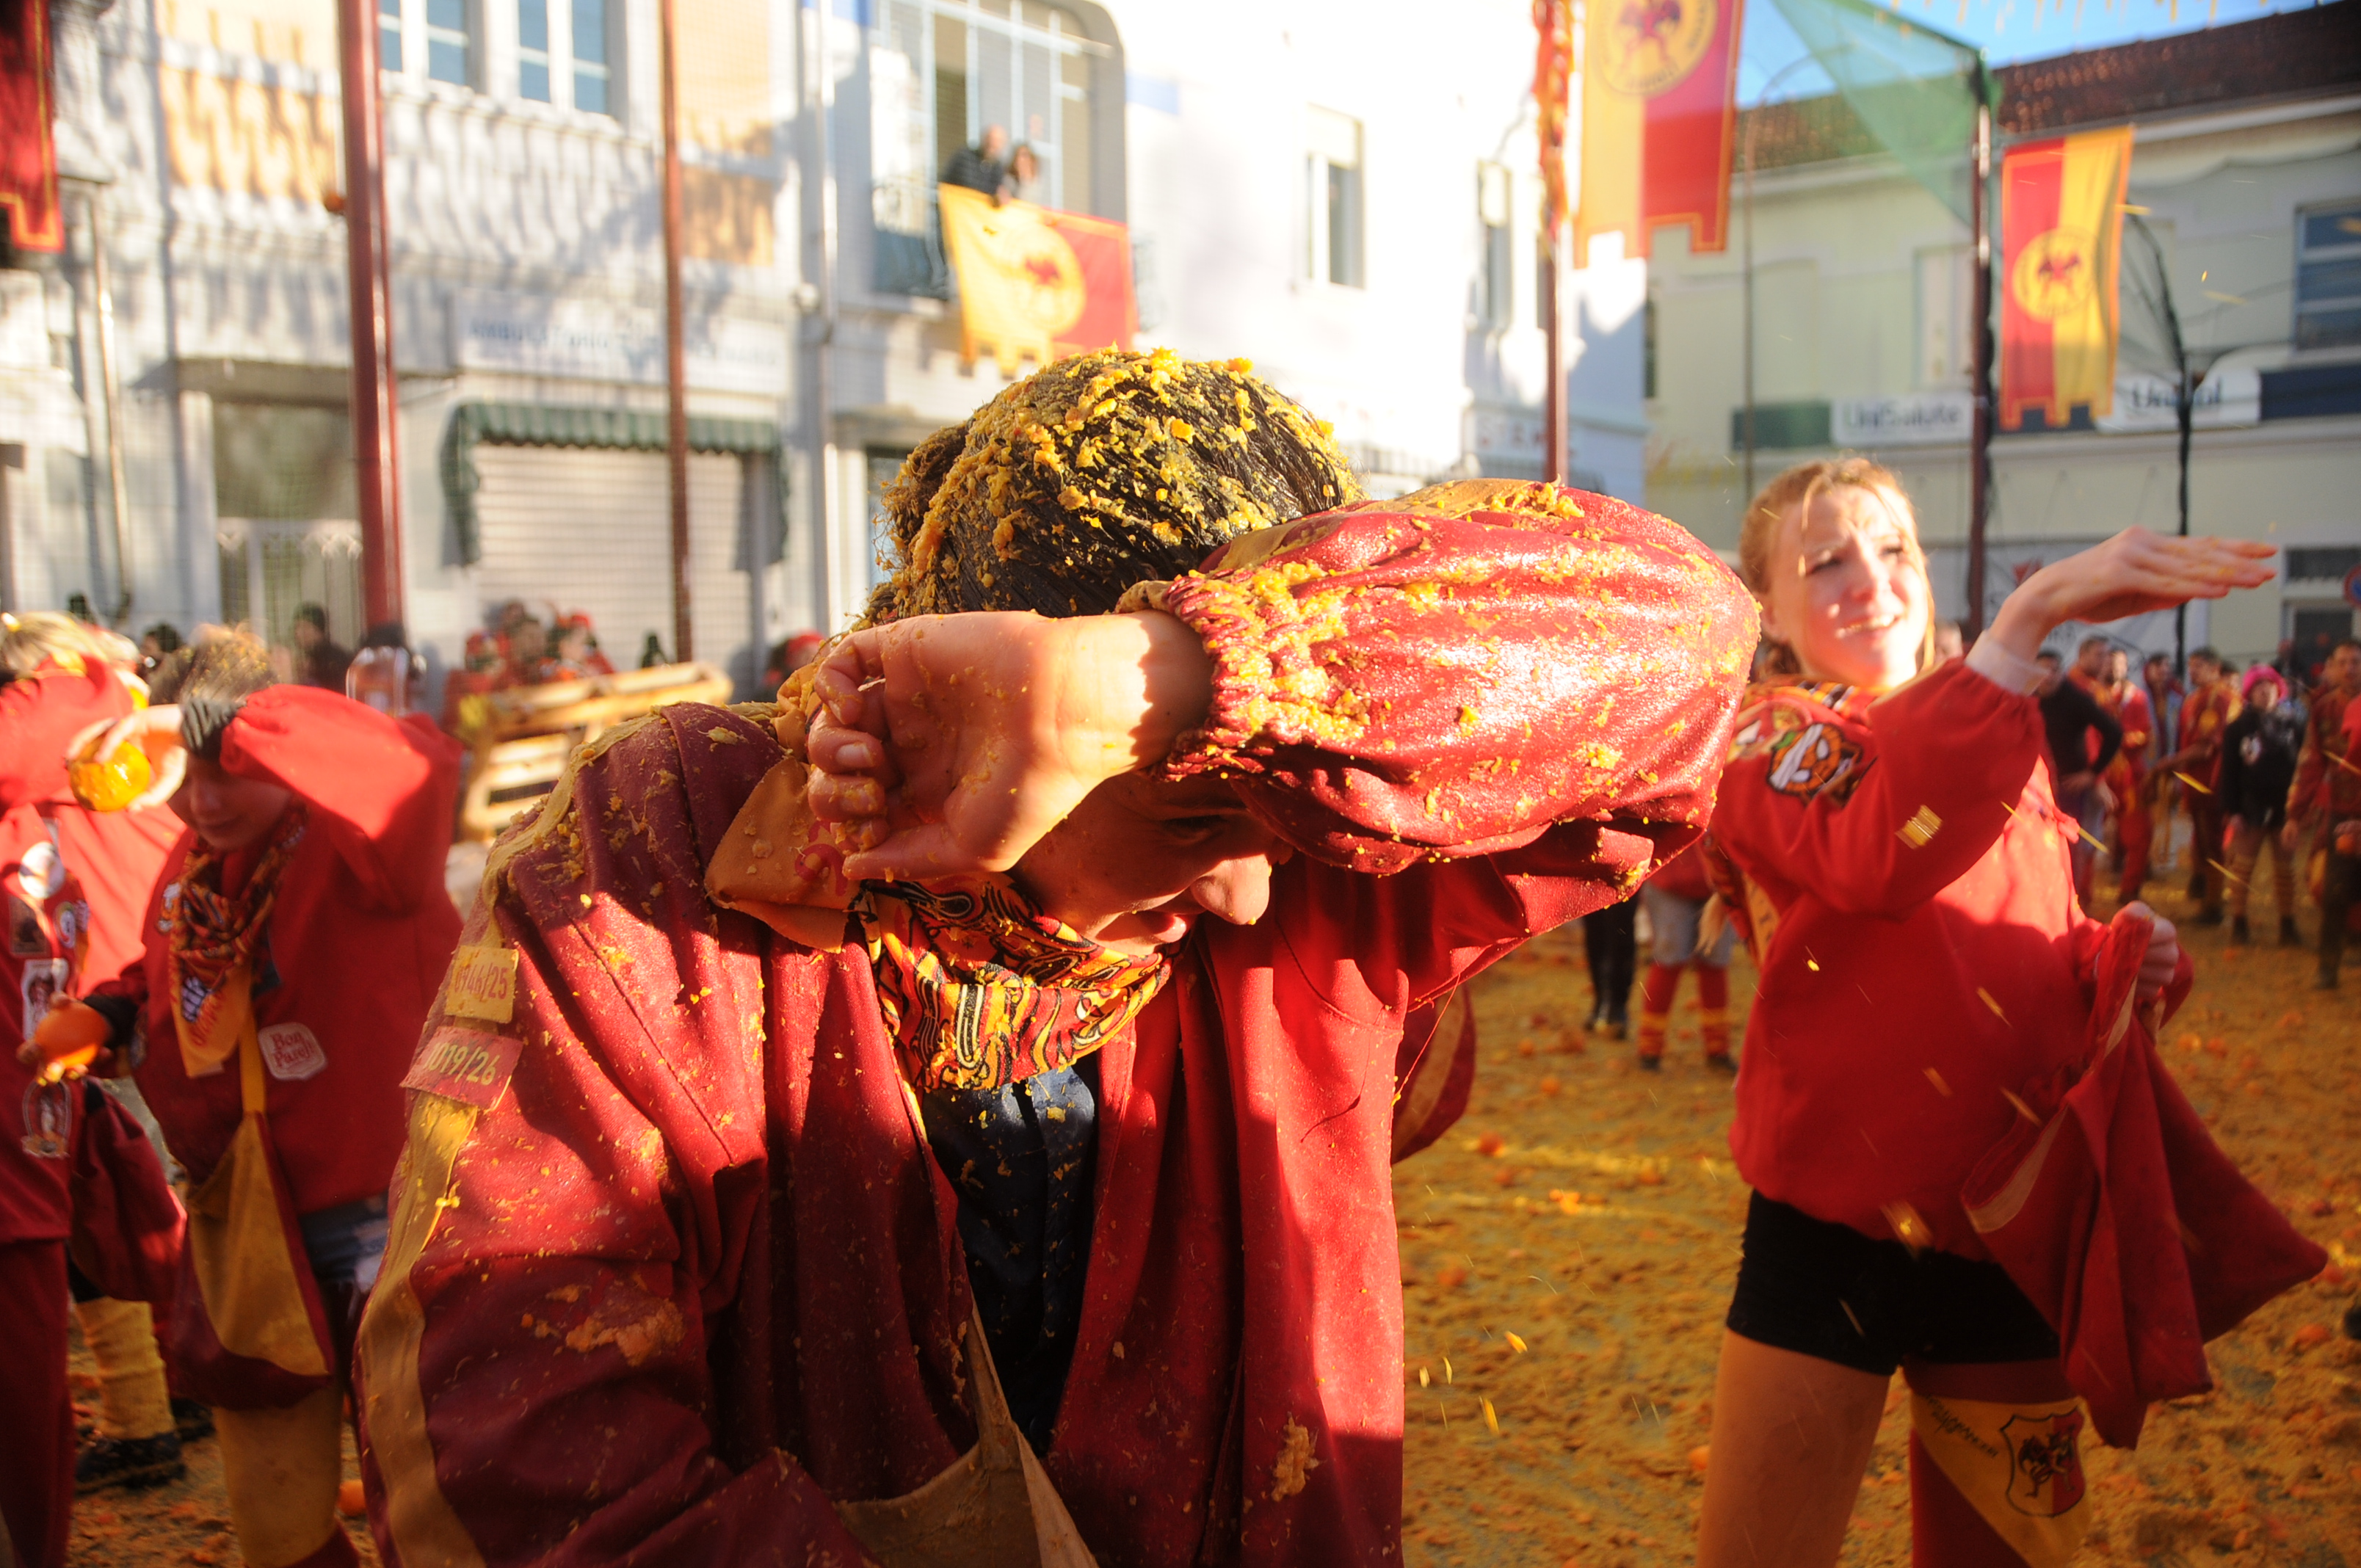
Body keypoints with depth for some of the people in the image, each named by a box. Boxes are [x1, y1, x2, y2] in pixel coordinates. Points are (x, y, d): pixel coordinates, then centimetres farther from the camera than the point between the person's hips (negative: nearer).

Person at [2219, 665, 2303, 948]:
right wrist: (2233, 810, -8)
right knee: (2243, 866, 3)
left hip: (2285, 807, 2)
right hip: (2252, 808, -2)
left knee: (2285, 868, 7)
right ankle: (2239, 926, 11)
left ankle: (2288, 927, 15)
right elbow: (2229, 772, -3)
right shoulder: (2238, 727, 0)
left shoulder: (2292, 724, 5)